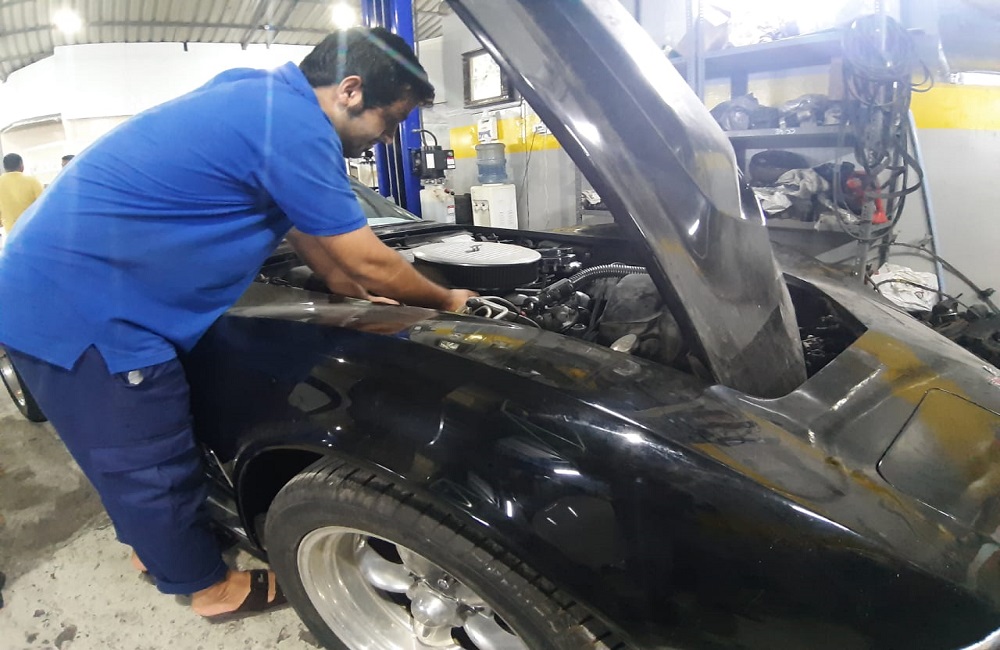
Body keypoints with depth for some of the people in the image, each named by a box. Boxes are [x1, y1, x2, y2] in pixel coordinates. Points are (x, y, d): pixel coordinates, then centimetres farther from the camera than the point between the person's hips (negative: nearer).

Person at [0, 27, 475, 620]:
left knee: (147, 449, 24)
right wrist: (447, 301, 0)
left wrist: (358, 293, 19)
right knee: (152, 465, 7)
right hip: (78, 307, -10)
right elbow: (369, 262, -16)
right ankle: (212, 587, 28)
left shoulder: (265, 99, 8)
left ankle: (156, 546, 46)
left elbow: (303, 225, 17)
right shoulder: (293, 127, -23)